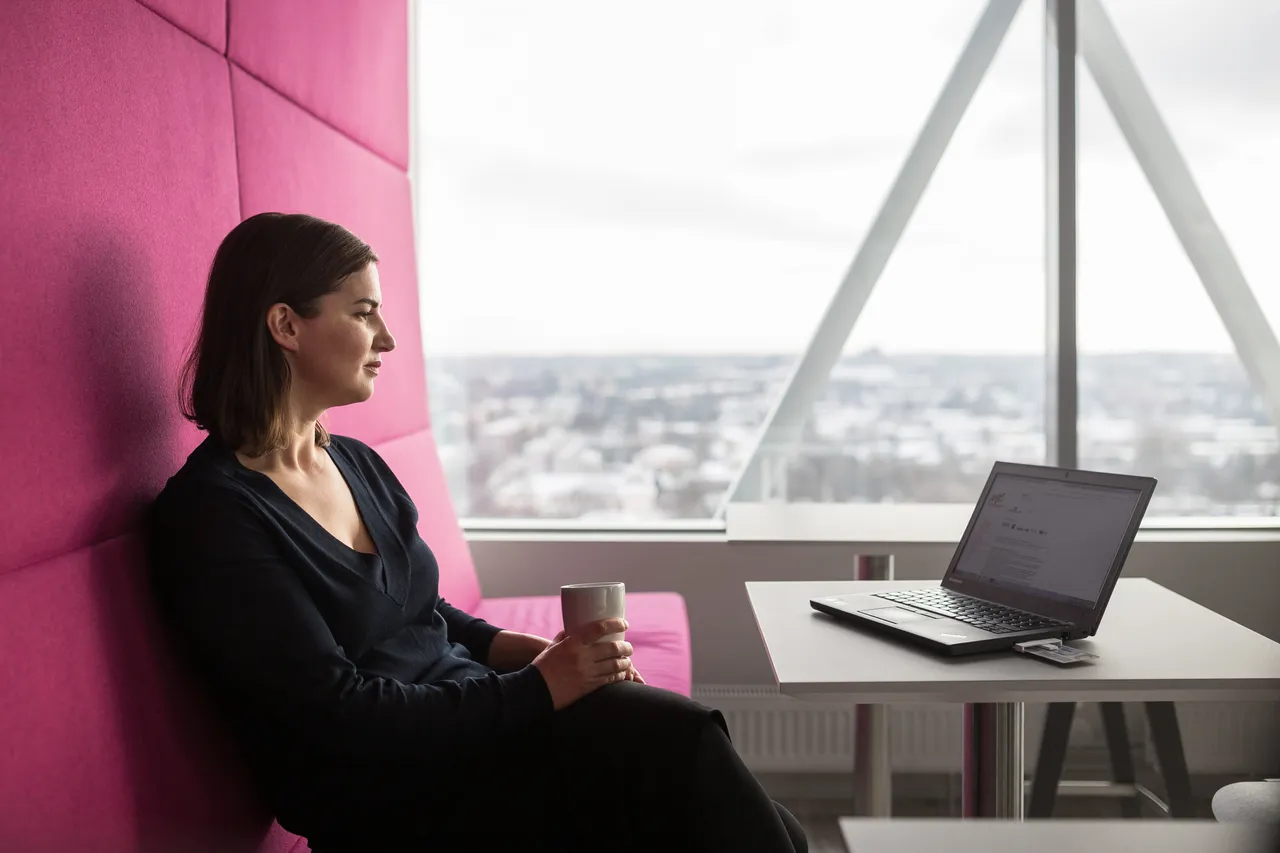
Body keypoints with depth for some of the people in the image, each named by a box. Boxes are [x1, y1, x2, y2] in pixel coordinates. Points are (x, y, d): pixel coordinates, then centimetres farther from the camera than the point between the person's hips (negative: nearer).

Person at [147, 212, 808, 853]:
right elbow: (339, 715, -17)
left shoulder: (357, 463, 11)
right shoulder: (210, 512, -14)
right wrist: (536, 687, -15)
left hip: (474, 720, 7)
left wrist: (540, 653, 2)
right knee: (677, 740, -21)